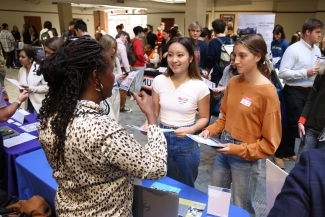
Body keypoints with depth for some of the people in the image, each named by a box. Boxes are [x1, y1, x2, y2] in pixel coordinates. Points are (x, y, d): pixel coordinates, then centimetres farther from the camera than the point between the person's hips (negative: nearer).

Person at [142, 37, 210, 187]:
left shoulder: (200, 87, -12)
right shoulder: (159, 81, -5)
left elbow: (204, 118, -3)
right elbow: (154, 111, 5)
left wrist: (191, 130, -21)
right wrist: (148, 124, -15)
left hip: (186, 143, -2)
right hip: (162, 138, 2)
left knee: (185, 188, 19)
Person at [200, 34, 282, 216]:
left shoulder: (268, 92, -18)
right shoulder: (233, 82, -1)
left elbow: (270, 142, -14)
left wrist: (238, 150, -21)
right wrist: (210, 131, -5)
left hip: (246, 158, -6)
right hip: (223, 150, 6)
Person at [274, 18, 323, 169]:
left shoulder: (317, 50, 10)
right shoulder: (293, 49, -14)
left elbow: (317, 70, 17)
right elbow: (282, 72, -22)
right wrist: (305, 73, -23)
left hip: (310, 91, 8)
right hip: (294, 92, -8)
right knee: (293, 123, -2)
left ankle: (289, 152, 33)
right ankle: (279, 153, 16)